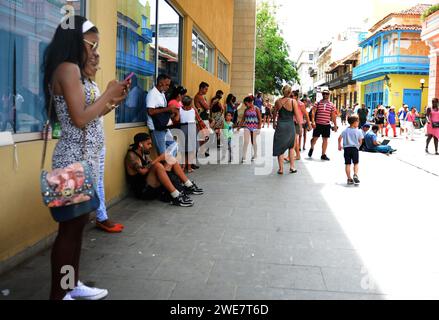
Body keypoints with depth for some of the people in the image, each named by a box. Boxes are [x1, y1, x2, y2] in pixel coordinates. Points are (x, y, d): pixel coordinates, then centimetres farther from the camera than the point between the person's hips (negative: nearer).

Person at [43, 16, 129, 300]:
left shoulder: (76, 71, 18)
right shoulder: (68, 67, -11)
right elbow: (80, 118, -19)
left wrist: (114, 100, 9)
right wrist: (108, 93, -9)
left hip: (85, 157, 10)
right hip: (76, 158, -10)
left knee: (79, 223, 14)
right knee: (70, 226, -3)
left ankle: (73, 285, 25)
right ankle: (58, 295, 7)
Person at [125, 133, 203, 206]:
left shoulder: (144, 154, 14)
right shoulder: (131, 155, -14)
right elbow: (142, 171, -28)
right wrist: (158, 159, -24)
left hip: (153, 185, 9)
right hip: (142, 191, -9)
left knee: (170, 160, 6)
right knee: (158, 165, -33)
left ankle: (189, 186, 4)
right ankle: (176, 197, -38)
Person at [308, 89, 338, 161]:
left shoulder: (331, 105, 7)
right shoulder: (318, 103, 1)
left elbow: (333, 116, 11)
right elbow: (313, 112, -4)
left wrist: (335, 125, 9)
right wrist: (313, 121, -16)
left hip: (327, 125, 2)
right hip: (318, 124, -2)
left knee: (325, 139, 5)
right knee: (315, 138, 1)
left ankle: (323, 155, 13)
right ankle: (312, 148, 31)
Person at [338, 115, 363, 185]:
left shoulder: (345, 131, 4)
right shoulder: (358, 131, -3)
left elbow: (340, 138, 1)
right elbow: (360, 141, -3)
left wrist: (339, 146, 13)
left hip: (346, 148, 2)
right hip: (355, 148, -2)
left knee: (347, 164, 4)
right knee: (356, 163, 9)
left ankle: (349, 178, 6)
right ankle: (355, 175, -11)